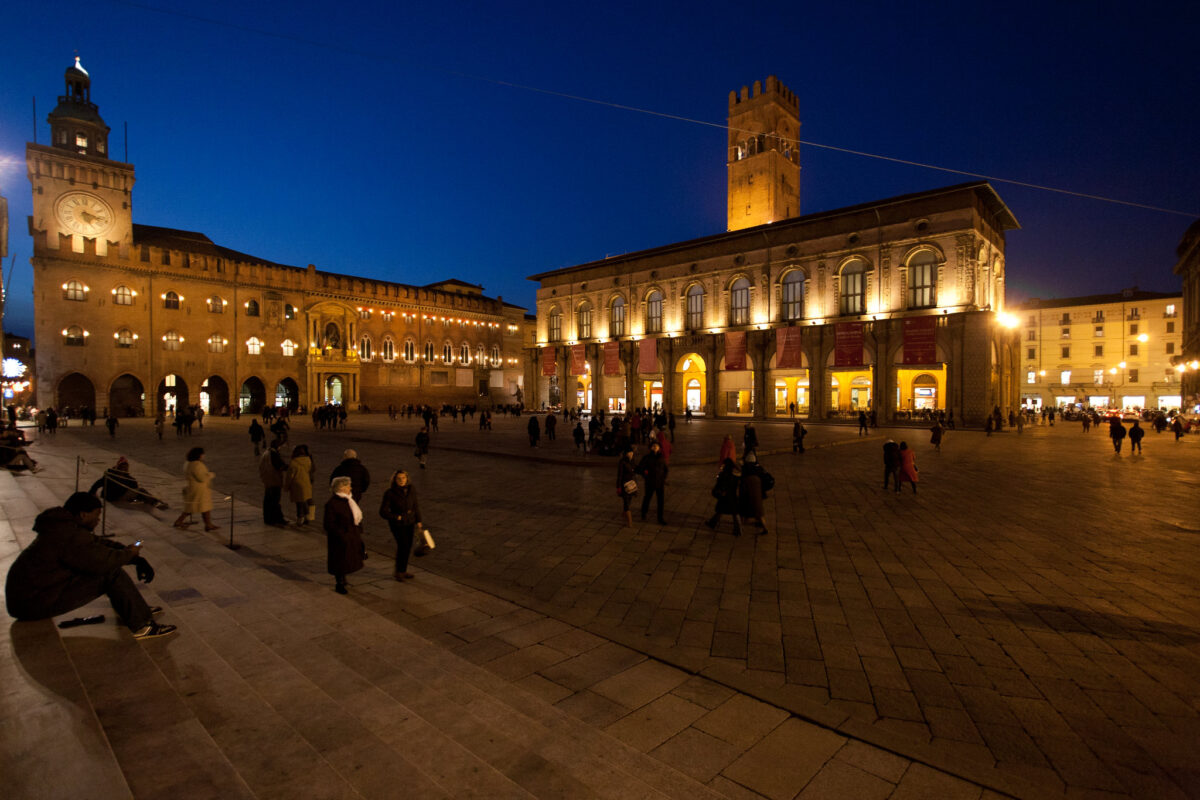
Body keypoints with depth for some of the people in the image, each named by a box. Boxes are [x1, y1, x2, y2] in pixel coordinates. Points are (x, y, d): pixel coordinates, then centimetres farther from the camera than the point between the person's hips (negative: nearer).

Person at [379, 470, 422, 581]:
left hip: (409, 523, 5)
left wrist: (418, 521, 7)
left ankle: (403, 571, 27)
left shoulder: (412, 489, -4)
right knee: (403, 546, -10)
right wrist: (397, 517, -16)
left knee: (408, 547, 11)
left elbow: (415, 506, 7)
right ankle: (398, 572, 8)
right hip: (397, 524, -5)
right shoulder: (390, 493, -17)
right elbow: (383, 512, -12)